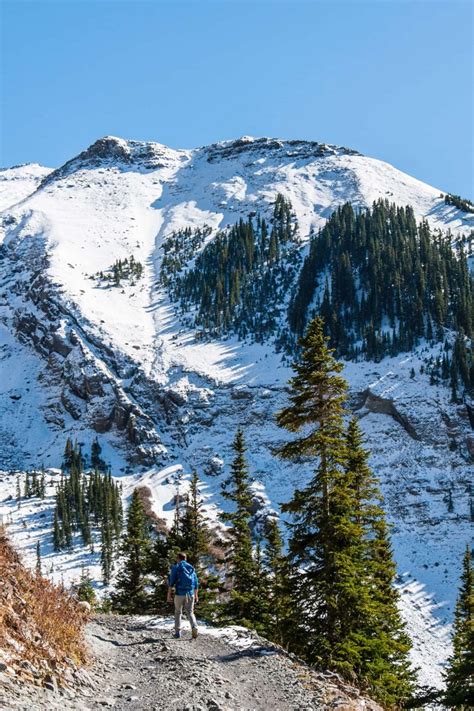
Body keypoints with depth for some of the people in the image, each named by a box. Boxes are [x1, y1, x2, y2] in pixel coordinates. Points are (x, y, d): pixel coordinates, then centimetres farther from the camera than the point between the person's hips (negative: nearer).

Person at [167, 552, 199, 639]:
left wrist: (169, 595, -4)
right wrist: (196, 595, 21)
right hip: (190, 593, 3)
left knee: (178, 612, 13)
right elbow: (196, 583, 14)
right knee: (190, 612, 8)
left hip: (179, 593, -3)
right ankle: (194, 628, -15)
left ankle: (177, 632, 10)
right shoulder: (191, 568, 14)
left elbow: (171, 582, -6)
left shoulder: (176, 567, 1)